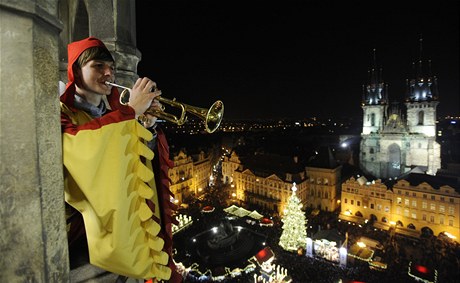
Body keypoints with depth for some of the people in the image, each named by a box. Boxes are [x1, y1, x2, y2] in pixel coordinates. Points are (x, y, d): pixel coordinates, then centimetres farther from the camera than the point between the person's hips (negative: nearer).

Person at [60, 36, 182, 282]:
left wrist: (149, 126, -8)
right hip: (81, 223, -3)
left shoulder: (114, 115, 12)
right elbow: (77, 145, -27)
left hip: (123, 220, 4)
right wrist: (131, 110, -22)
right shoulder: (60, 112, -3)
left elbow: (146, 163, 9)